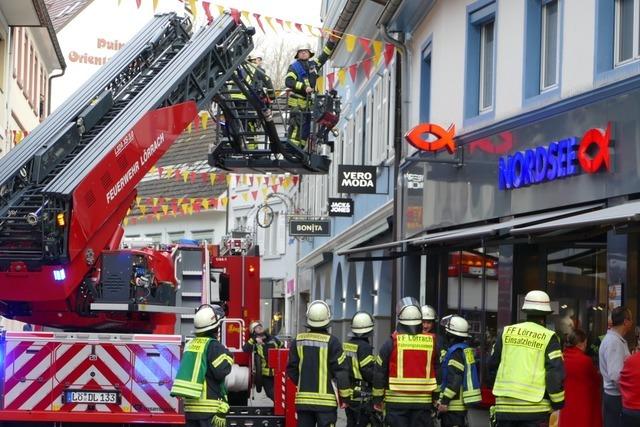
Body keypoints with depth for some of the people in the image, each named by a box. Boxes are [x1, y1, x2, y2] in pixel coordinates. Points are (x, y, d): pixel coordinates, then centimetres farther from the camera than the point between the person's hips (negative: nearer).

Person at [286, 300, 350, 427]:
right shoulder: (332, 342, -10)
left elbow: (291, 369, 9)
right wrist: (344, 396, 0)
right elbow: (340, 371, -9)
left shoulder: (298, 341, 3)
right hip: (326, 399, -4)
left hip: (303, 398, 4)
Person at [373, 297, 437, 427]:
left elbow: (380, 373, -2)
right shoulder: (431, 342, 0)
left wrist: (377, 399, 7)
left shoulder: (391, 343, -6)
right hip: (423, 401, 2)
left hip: (396, 401, -2)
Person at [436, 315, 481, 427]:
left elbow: (455, 380, -23)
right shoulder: (465, 349, 15)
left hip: (454, 405, -10)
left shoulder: (456, 352, -16)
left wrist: (444, 401, -20)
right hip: (461, 404, 10)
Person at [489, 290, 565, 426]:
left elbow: (492, 365, 13)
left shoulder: (506, 333, 9)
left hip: (505, 405, 3)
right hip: (535, 406, -3)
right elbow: (555, 373, -7)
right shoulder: (548, 338, -2)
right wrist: (558, 403, 3)